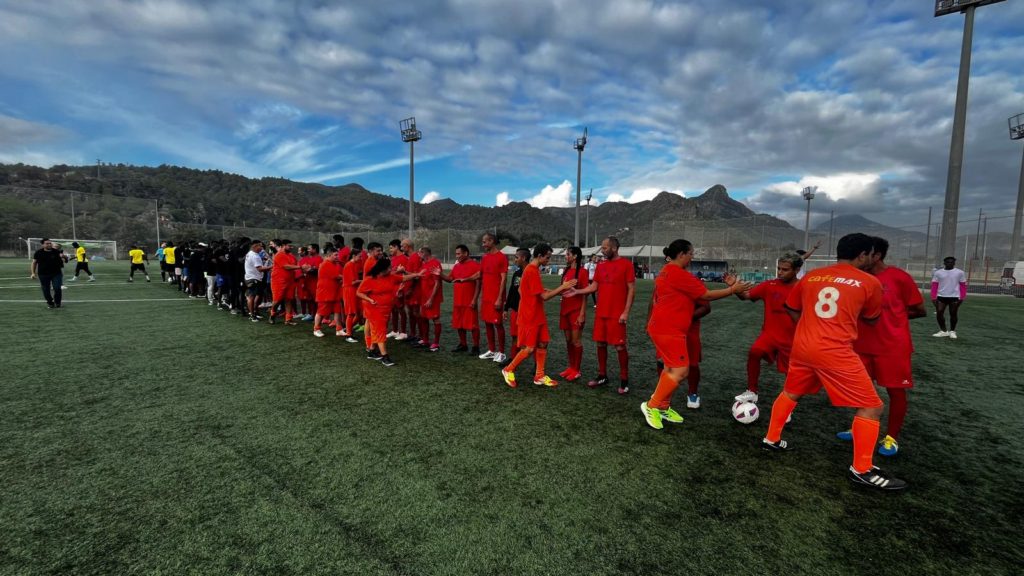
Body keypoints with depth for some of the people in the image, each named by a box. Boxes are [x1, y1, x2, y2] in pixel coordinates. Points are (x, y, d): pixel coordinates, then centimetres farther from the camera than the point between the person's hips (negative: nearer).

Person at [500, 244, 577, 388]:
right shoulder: (532, 271, -21)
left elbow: (541, 292, 17)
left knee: (542, 344, 10)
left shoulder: (533, 270, 10)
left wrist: (560, 290, 8)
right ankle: (508, 370, 14)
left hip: (538, 315, 10)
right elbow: (545, 296, -21)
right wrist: (562, 287, -13)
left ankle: (539, 376, 17)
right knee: (530, 348, -3)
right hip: (530, 317, -9)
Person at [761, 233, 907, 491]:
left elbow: (793, 309, 22)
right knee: (871, 407, 8)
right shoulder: (870, 282, -1)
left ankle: (771, 439, 36)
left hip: (802, 347, 6)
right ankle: (862, 470, 13)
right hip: (835, 352, -6)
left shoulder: (811, 276, 11)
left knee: (790, 393, 26)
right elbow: (871, 320, 14)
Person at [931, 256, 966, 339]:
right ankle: (943, 331, 11)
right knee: (939, 313, -3)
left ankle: (952, 331, 17)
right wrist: (933, 297, -2)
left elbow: (963, 286, 4)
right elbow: (934, 285, 4)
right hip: (941, 296, 1)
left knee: (953, 314, 3)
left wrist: (962, 298, -2)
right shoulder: (938, 272, 5)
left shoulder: (960, 272, 3)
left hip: (954, 297, -1)